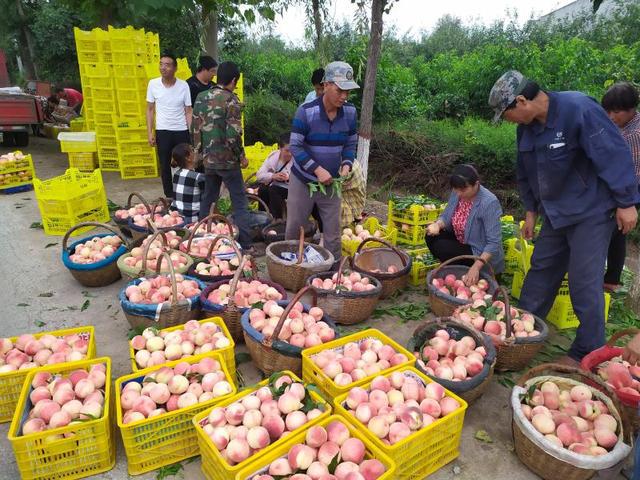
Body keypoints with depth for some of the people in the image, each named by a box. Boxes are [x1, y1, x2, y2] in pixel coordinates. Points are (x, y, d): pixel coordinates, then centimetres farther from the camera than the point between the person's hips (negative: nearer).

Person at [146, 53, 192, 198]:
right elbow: (150, 110, 5)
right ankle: (169, 197, 19)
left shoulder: (183, 85, -5)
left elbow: (188, 111, -1)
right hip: (162, 131, 1)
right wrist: (150, 133, -1)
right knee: (165, 167, 7)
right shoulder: (153, 84, -2)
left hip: (182, 131, -1)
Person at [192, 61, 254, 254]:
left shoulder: (201, 97, 6)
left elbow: (195, 128, 10)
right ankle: (245, 245, 0)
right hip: (227, 160, -6)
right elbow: (233, 134, -19)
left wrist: (200, 151, 20)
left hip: (208, 159, 6)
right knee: (240, 203, 0)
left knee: (208, 199, 20)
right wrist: (242, 156, -7)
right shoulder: (231, 100, -13)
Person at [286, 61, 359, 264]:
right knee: (293, 229, 11)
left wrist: (346, 165, -14)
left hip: (331, 184, 3)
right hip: (303, 181, -2)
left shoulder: (350, 112, -5)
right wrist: (318, 170, -25)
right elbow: (295, 146, -16)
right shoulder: (306, 111, -17)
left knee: (333, 233, 7)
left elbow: (351, 144, 5)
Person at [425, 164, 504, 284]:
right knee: (432, 236, -7)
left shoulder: (489, 203, -28)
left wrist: (476, 267, -38)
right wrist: (437, 225, -19)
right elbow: (446, 216, 5)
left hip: (482, 255, -7)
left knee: (441, 247, -21)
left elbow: (494, 243, -28)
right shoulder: (457, 193, -9)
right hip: (462, 241, 7)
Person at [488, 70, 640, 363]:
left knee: (584, 283, -4)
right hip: (555, 214, 7)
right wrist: (531, 211, 16)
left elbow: (614, 155, -20)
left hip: (591, 212, -7)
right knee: (541, 271, 13)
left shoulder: (578, 109, -21)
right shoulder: (527, 126, 2)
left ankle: (588, 353, 12)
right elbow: (526, 173, 13)